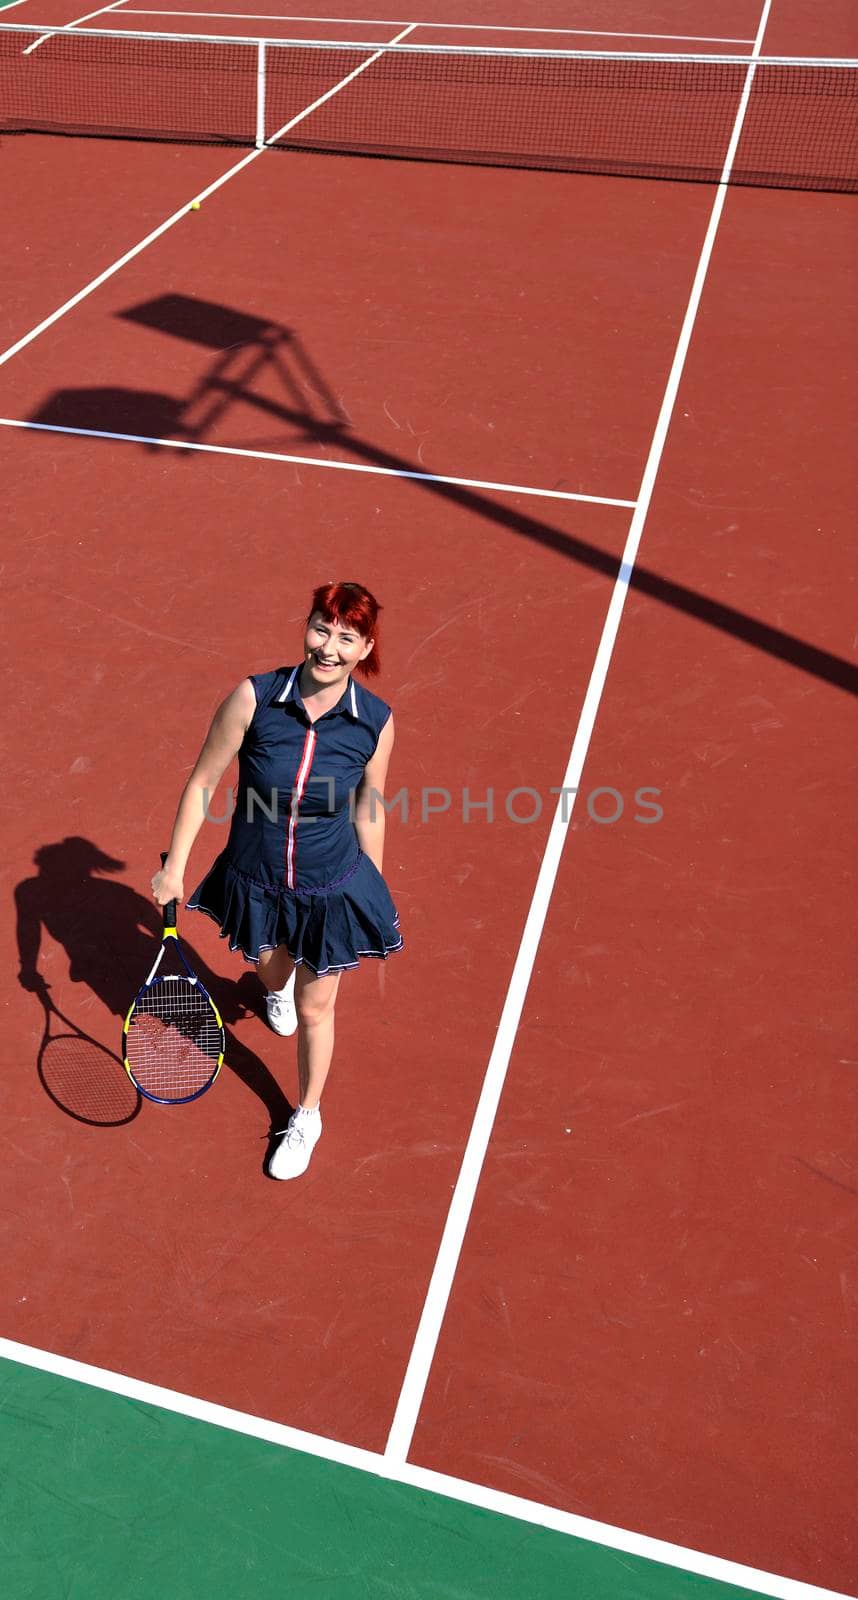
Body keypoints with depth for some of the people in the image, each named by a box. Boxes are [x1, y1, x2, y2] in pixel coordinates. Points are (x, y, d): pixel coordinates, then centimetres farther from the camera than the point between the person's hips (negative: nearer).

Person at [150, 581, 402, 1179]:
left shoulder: (376, 721, -18)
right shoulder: (254, 697, -22)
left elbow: (368, 814, -3)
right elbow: (203, 782, -10)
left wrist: (375, 893, 6)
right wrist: (174, 866, -6)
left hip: (333, 889, -1)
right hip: (255, 881, 1)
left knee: (314, 1007, 14)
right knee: (272, 970, 30)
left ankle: (307, 1117, 41)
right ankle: (280, 986, 71)